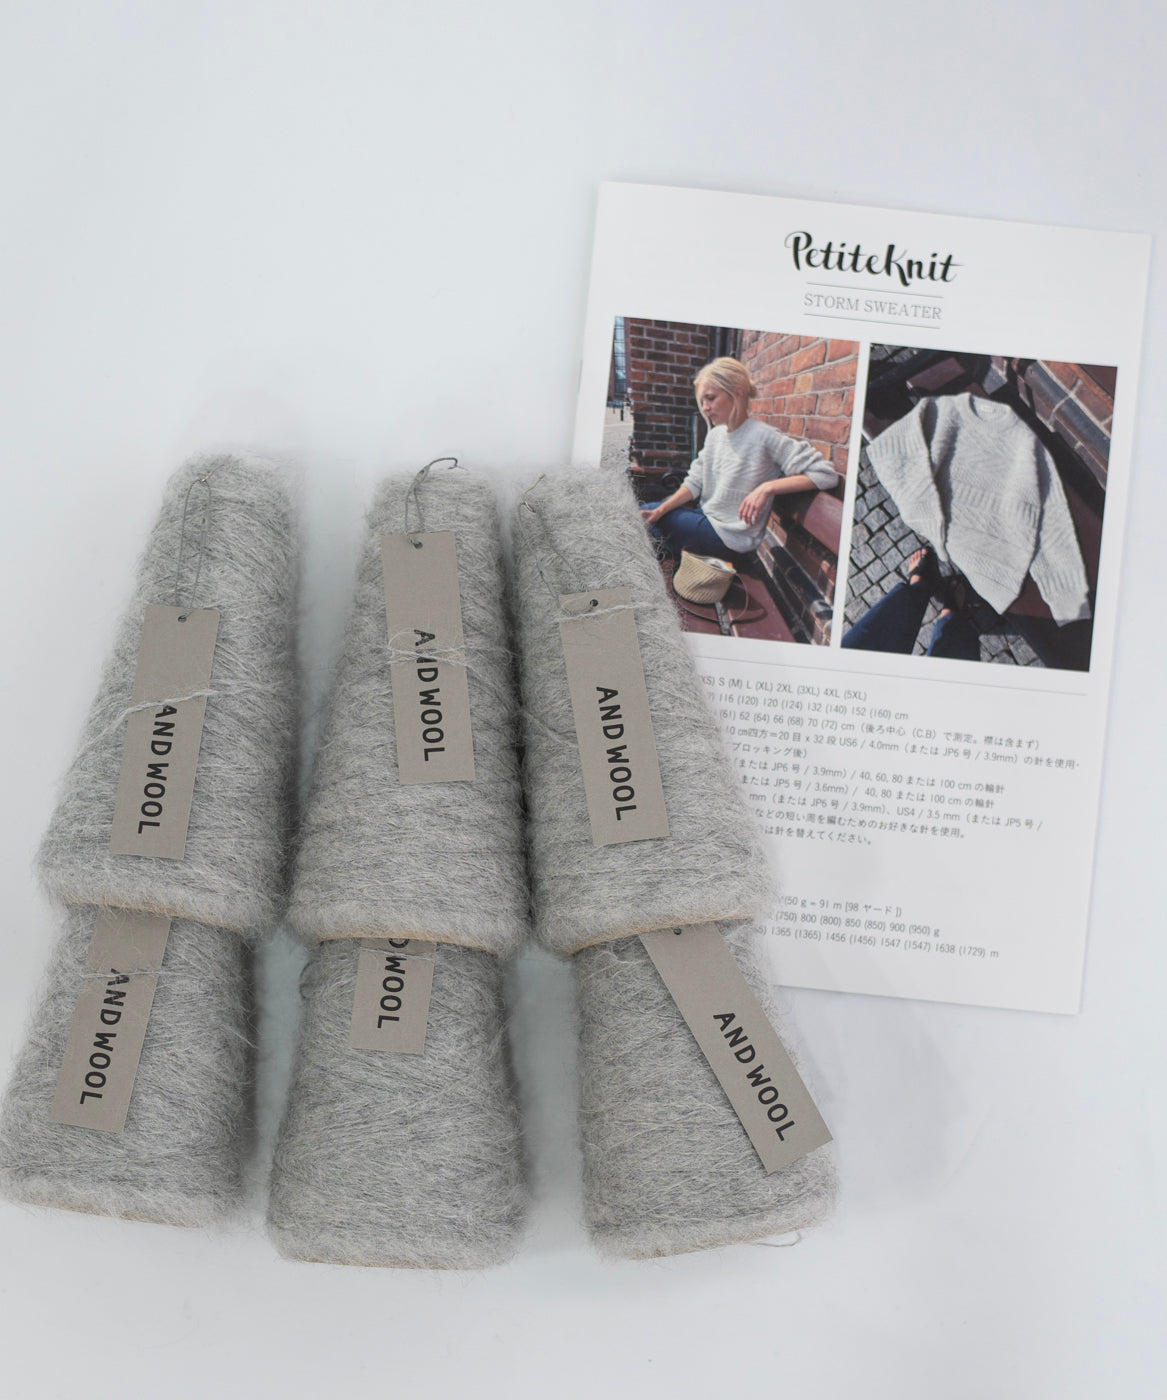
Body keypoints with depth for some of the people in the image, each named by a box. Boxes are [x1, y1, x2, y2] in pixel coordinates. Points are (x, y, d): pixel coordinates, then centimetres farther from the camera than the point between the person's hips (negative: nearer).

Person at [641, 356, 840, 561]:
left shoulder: (763, 437, -20)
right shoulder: (716, 434, 6)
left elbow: (826, 474, -25)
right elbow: (695, 482, 9)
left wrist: (768, 488, -33)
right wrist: (661, 510, -8)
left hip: (730, 536, -8)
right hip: (706, 517, 8)